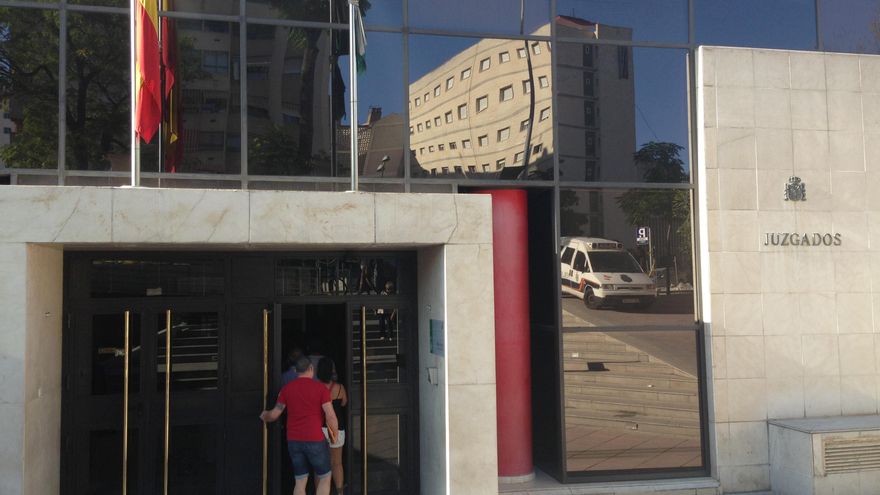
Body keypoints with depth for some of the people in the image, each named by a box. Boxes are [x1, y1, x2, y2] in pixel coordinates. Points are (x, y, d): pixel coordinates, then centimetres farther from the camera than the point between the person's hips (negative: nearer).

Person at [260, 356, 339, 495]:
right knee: (325, 477, 11)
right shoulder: (320, 388, -8)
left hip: (293, 440, 4)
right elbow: (331, 416, -13)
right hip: (315, 440, -4)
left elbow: (274, 414, 9)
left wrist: (264, 416, 31)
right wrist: (335, 433, 5)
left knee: (300, 481, 12)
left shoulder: (287, 388, 4)